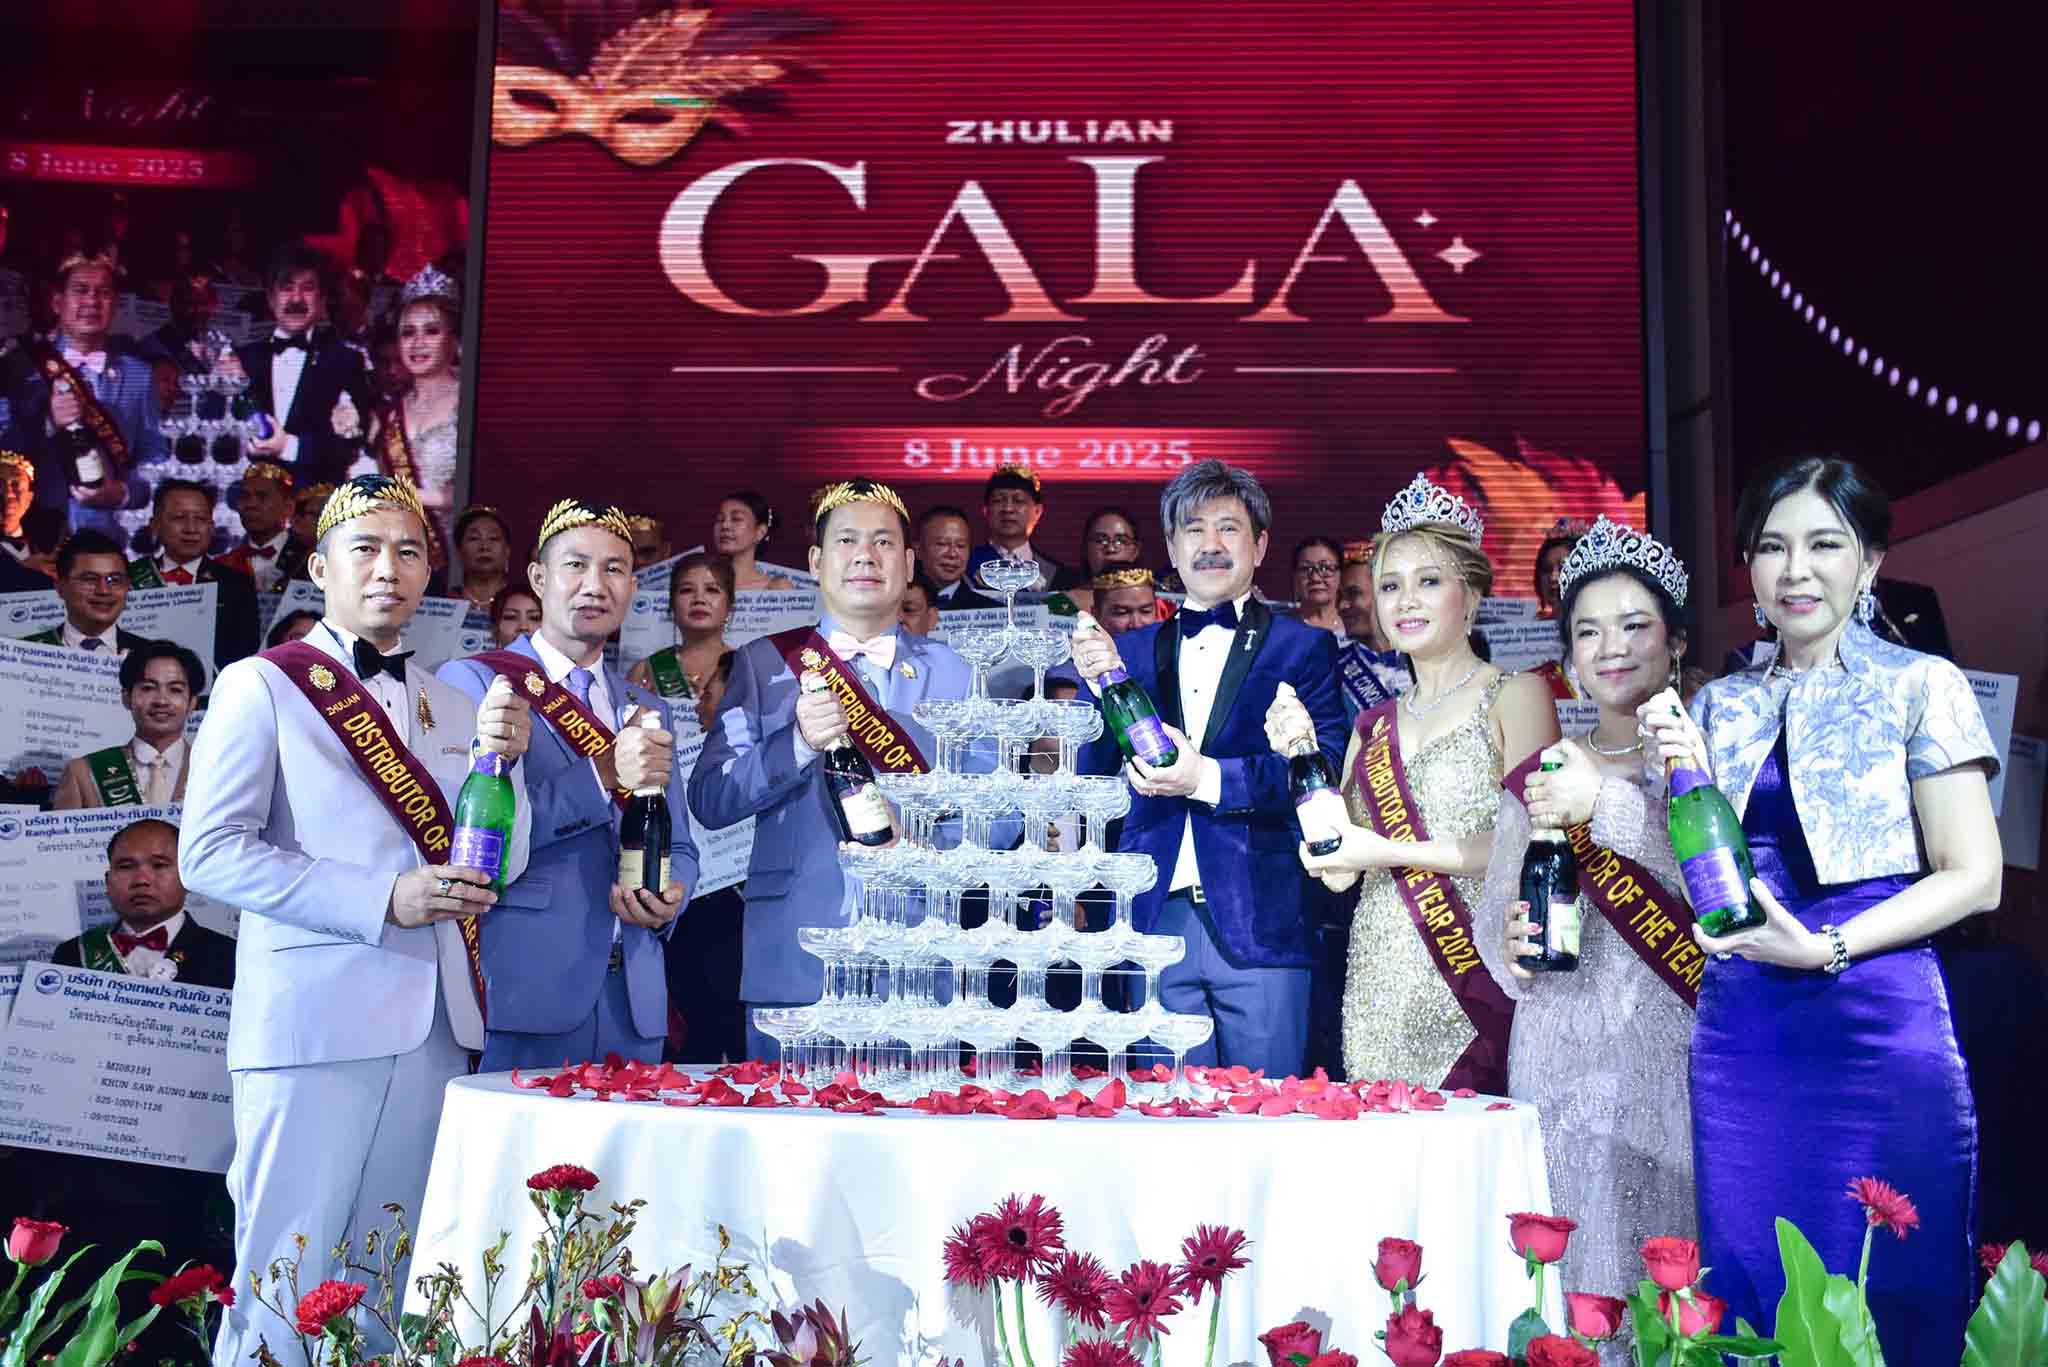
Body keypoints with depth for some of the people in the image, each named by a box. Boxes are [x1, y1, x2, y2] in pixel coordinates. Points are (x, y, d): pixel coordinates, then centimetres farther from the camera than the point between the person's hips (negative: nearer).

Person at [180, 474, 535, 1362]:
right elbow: (209, 853, -9)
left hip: (433, 1022, 5)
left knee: (389, 1282, 11)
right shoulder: (262, 686, 0)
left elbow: (499, 867, 12)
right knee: (290, 1272, 0)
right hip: (316, 1016, -5)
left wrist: (503, 758, -7)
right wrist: (382, 899, -17)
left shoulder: (452, 707, 14)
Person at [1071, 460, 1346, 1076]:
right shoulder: (1130, 650, 14)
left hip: (1259, 926, -2)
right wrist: (1099, 685, -6)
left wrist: (1208, 779, -18)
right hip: (1156, 922, 3)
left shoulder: (1303, 647, 5)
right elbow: (1096, 783, 10)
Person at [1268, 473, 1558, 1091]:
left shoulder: (1516, 694, 1)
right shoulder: (1373, 726, 15)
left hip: (1471, 979, -4)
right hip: (1379, 987, 4)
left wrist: (1392, 852, -11)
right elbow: (1339, 872, 10)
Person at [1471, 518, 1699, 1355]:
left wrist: (1611, 806, -18)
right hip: (1563, 1056, 2)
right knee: (1574, 1259, 4)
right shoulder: (1540, 775, 12)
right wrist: (1509, 944, -10)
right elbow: (1492, 909, 11)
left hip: (1673, 1047, -2)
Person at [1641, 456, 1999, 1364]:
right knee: (1752, 1292, 10)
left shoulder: (1919, 686, 0)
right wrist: (1684, 773, -4)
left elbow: (1974, 877, -5)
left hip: (1878, 1023, -4)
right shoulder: (1722, 705, 12)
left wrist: (1825, 947, -16)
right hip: (1740, 1029, 4)